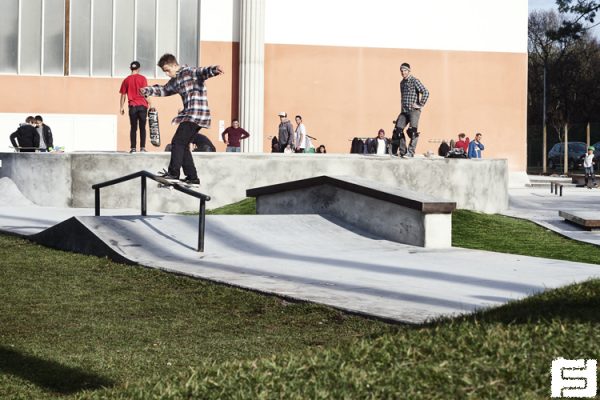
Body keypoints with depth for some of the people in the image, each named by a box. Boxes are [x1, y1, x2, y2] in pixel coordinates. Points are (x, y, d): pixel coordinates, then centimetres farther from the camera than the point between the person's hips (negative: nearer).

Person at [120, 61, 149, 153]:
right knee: (142, 127, 3)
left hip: (132, 106, 1)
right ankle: (142, 147, -3)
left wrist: (121, 107, 11)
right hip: (142, 105, -1)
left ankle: (133, 148, 0)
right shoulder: (142, 78, -1)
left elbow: (123, 95, 6)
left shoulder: (126, 80, 5)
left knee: (133, 128, 6)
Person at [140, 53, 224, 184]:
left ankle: (173, 173, -9)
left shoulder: (190, 72, -8)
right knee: (183, 145, 10)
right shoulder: (175, 80, 20)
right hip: (188, 115, 10)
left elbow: (203, 72, -27)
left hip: (196, 114, -10)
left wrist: (214, 70, -48)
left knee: (178, 142, -11)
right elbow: (164, 90, 37)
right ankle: (192, 177, 12)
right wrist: (147, 90, 28)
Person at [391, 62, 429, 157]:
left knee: (413, 131, -14)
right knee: (398, 130, 0)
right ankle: (402, 152, 7)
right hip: (404, 111, 8)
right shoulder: (402, 83, 17)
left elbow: (426, 92, -15)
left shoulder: (414, 81, -7)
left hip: (413, 110, -8)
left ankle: (411, 152, -14)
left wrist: (420, 105, -14)